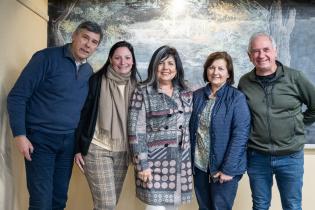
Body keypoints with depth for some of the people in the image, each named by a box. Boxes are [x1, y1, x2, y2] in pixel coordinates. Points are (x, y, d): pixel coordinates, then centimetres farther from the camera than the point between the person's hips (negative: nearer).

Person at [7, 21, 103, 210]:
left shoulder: (89, 71, 8)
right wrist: (19, 135, -16)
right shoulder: (46, 58, -10)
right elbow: (17, 96, -11)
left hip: (69, 142, 5)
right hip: (40, 139, -5)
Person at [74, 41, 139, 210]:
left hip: (122, 152, 5)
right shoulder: (96, 81, -8)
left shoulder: (135, 86, 5)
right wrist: (78, 148, -6)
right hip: (97, 149, -4)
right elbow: (82, 114, -5)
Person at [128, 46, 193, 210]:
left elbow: (191, 127, 14)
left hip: (180, 162, 5)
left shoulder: (186, 94, 10)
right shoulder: (142, 92, -5)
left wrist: (190, 160, 11)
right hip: (155, 161, -4)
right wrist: (142, 164, -13)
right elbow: (136, 131, -9)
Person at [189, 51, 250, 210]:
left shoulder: (237, 98, -8)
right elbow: (191, 129, 7)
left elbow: (240, 135, -13)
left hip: (224, 167, -4)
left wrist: (228, 168, -17)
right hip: (199, 165, 4)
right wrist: (189, 160, 1)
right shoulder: (197, 96, 5)